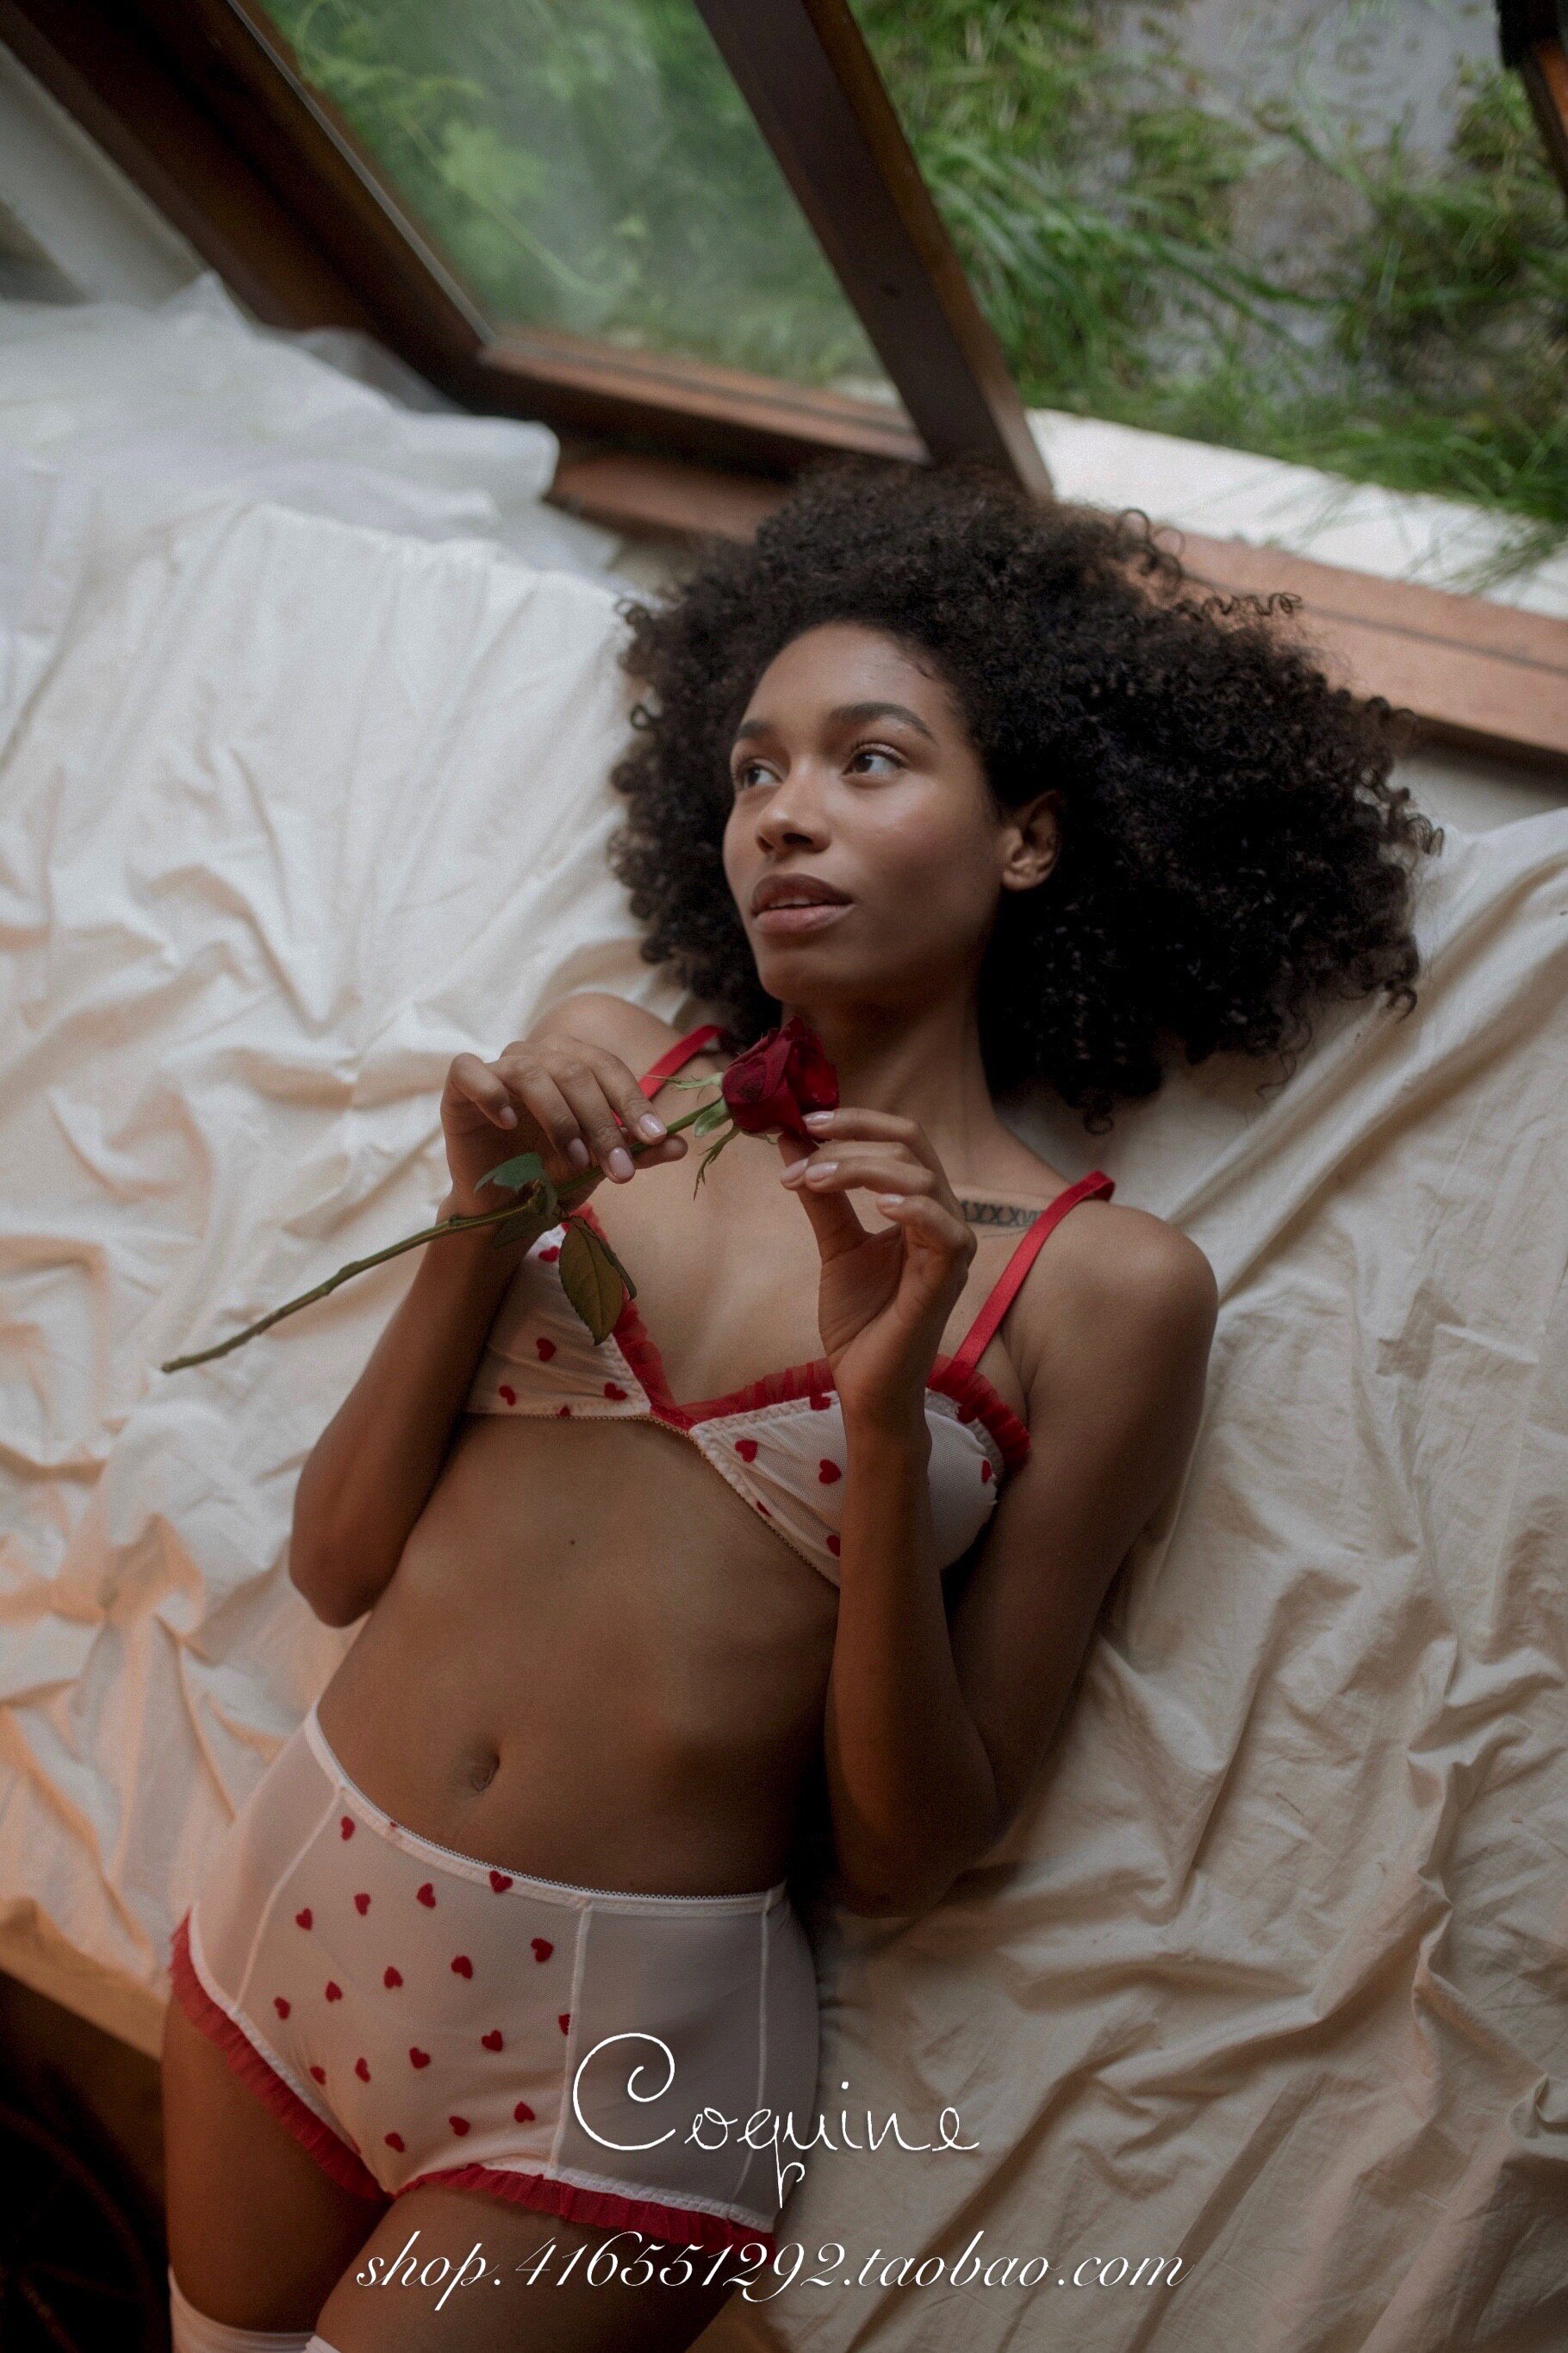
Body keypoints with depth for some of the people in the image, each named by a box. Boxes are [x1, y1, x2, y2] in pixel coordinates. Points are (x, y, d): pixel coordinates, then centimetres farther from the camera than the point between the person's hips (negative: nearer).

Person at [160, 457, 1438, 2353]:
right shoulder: (611, 1076, 2)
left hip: (621, 2035, -4)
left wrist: (887, 1416, -21)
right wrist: (486, 1228, -13)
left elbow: (904, 1858, -9)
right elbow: (337, 1560, 1)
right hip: (297, 1901, 4)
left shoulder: (1107, 1284, -8)